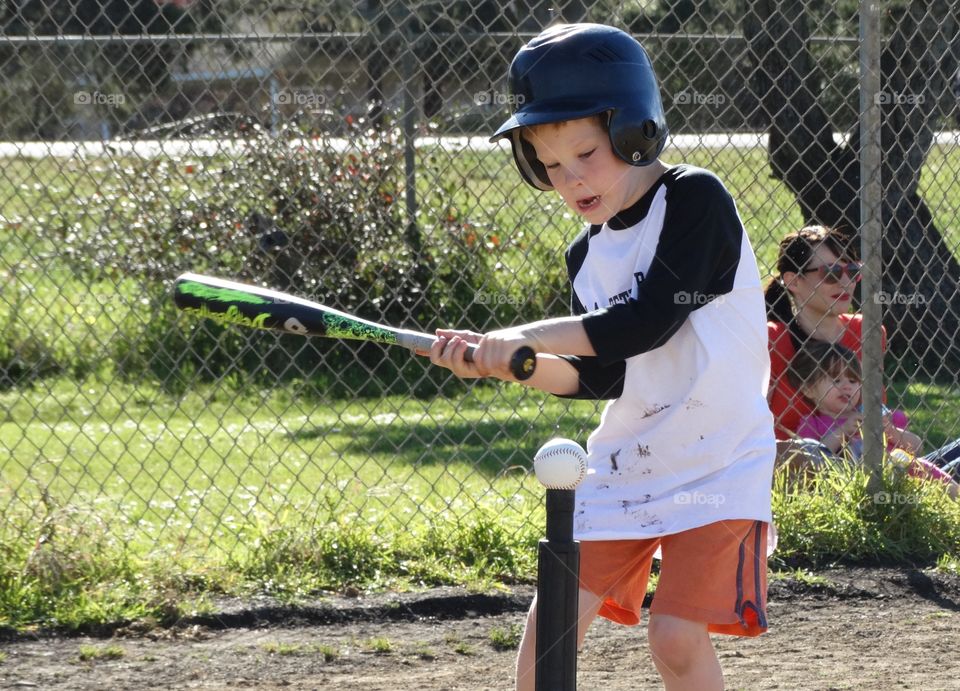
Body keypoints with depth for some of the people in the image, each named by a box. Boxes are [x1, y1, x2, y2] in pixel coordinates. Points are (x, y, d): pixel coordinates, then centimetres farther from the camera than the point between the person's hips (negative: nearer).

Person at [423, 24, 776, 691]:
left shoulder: (696, 200, -13)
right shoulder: (589, 255, 8)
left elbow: (646, 324, -21)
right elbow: (601, 378, 5)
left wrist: (527, 336, -16)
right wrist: (504, 361, -8)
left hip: (716, 463, -7)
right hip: (622, 464, 7)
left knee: (677, 633, -16)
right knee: (550, 625, 2)